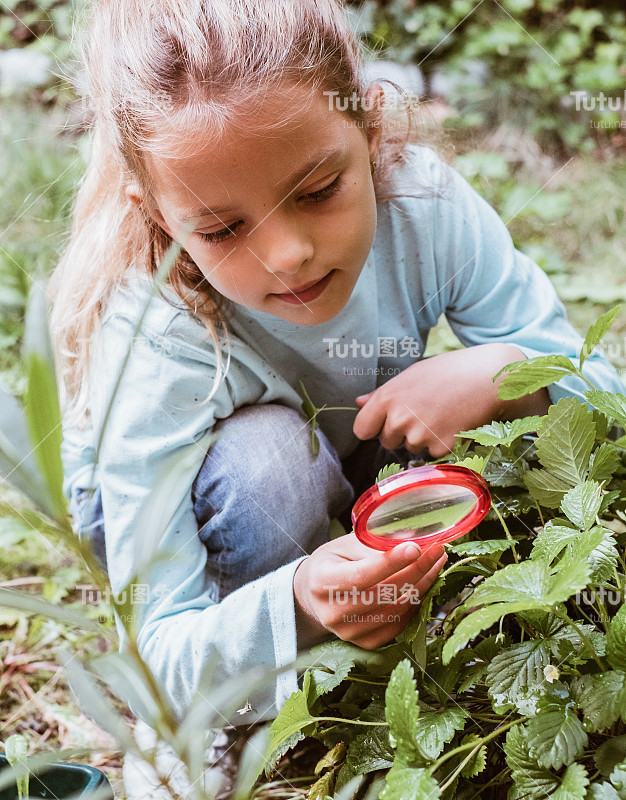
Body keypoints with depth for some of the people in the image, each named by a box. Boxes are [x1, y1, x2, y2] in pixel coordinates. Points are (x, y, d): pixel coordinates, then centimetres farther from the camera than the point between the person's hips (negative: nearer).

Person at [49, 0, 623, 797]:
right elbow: (156, 653, -34)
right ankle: (217, 729, -10)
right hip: (162, 512, -3)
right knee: (264, 457, -38)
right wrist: (299, 606, -55)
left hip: (359, 477, 4)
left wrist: (503, 374, -42)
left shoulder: (424, 203, -28)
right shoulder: (153, 344, -37)